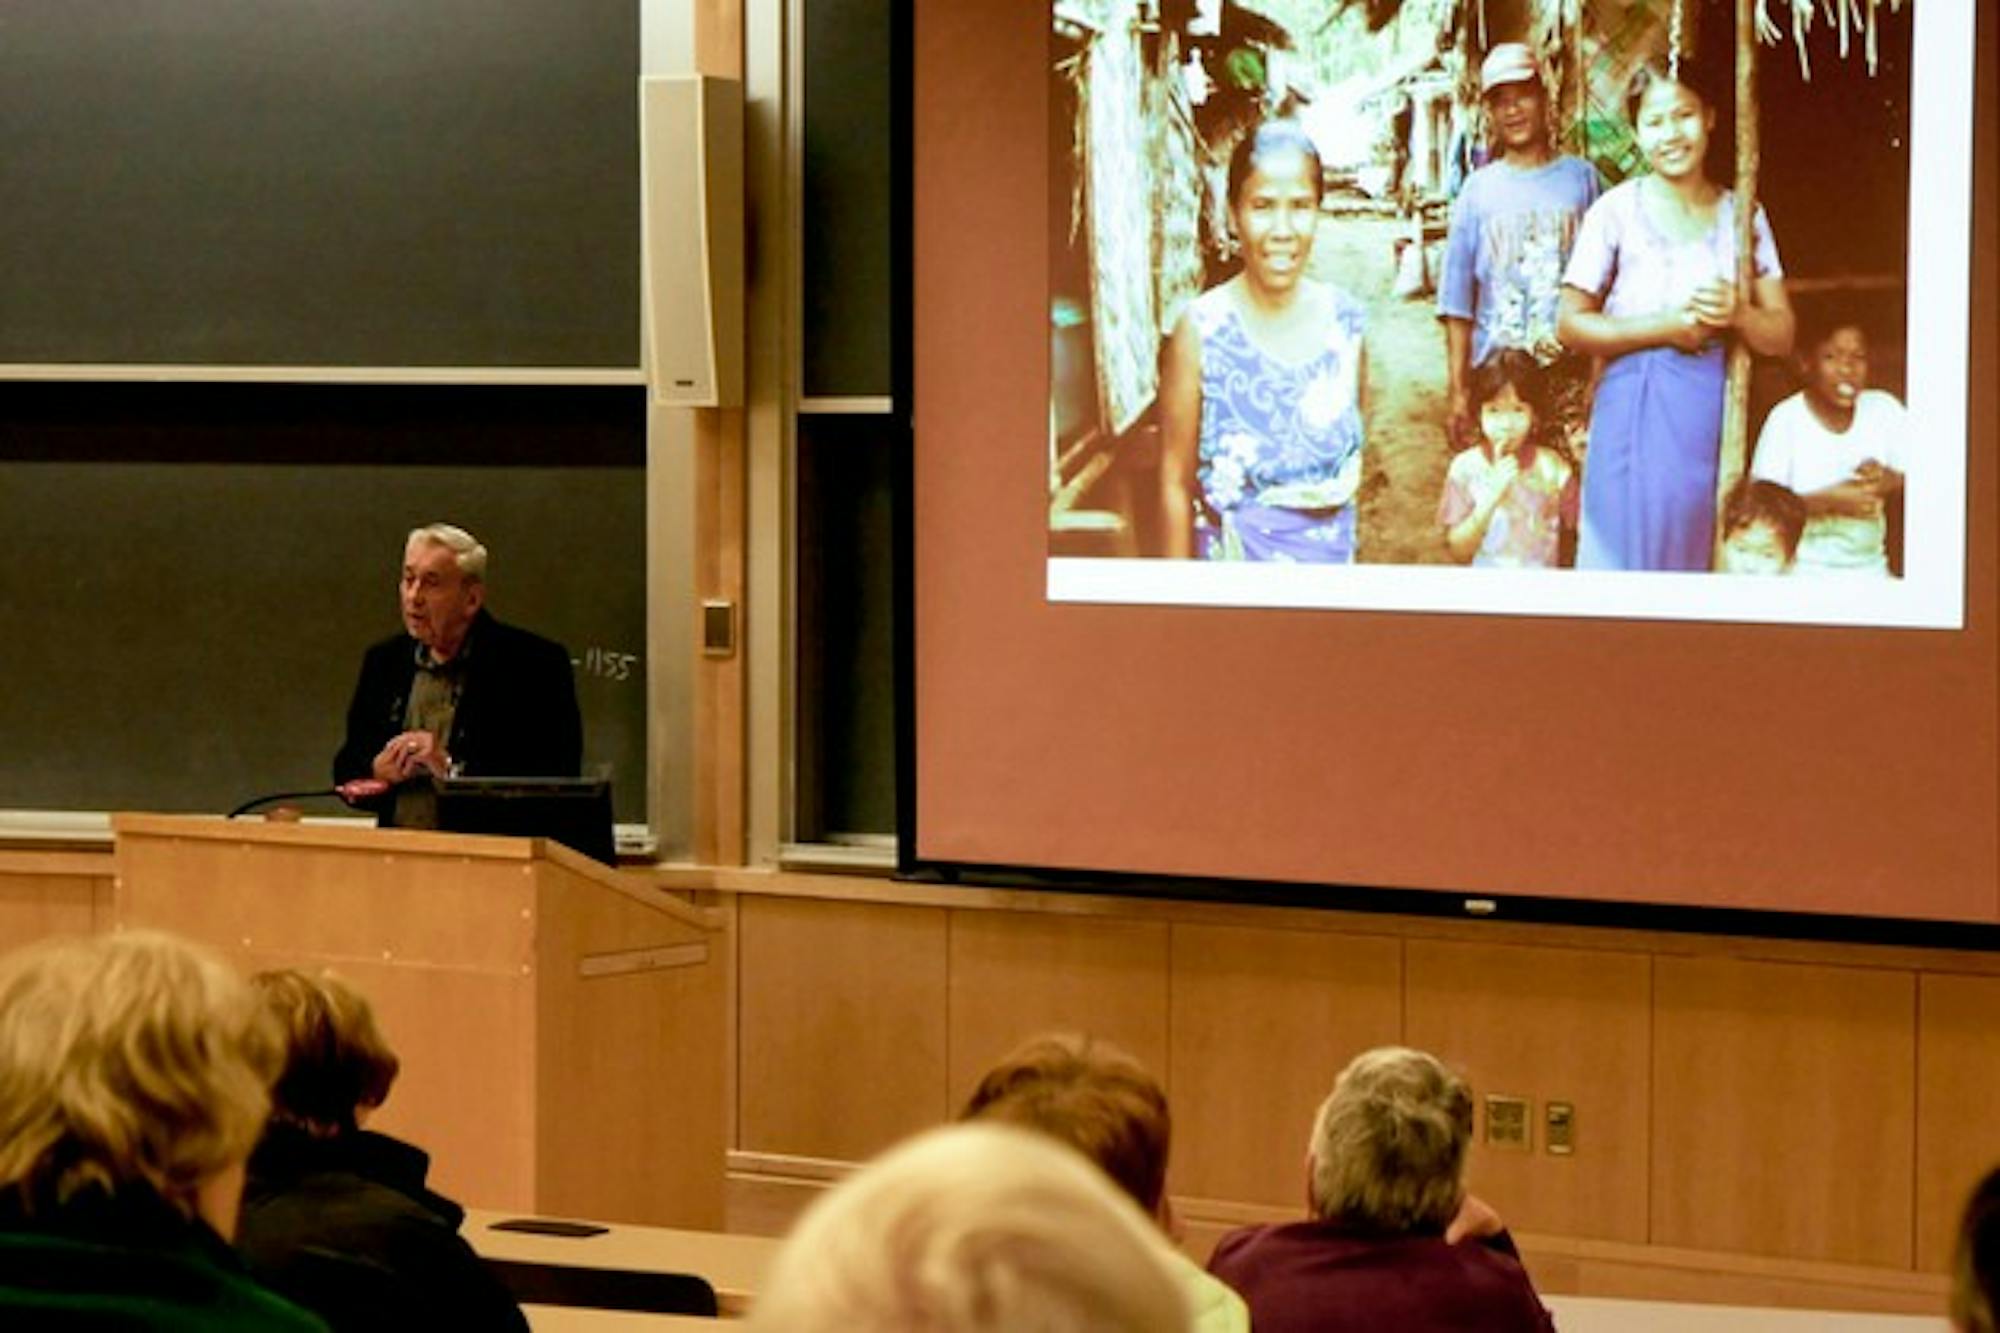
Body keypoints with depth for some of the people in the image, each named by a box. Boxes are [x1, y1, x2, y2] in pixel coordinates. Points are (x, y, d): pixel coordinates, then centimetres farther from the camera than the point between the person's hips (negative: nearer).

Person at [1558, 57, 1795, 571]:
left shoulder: (1742, 216, 8)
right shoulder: (1617, 211, -2)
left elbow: (1781, 337, 9)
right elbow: (1570, 325, -4)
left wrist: (1737, 314, -13)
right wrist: (1665, 327, -12)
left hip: (1715, 414, 3)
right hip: (1634, 409, -3)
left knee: (1697, 548, 5)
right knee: (1628, 552, -2)